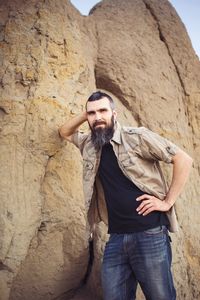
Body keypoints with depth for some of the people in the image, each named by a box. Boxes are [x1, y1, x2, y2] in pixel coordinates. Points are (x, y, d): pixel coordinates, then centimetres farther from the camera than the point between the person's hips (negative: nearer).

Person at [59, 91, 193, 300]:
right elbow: (65, 132, 28)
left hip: (149, 233, -4)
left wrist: (167, 202, -9)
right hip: (116, 237, 5)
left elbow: (183, 159, -5)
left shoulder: (137, 137, -5)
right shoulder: (89, 144, 11)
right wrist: (85, 115, 9)